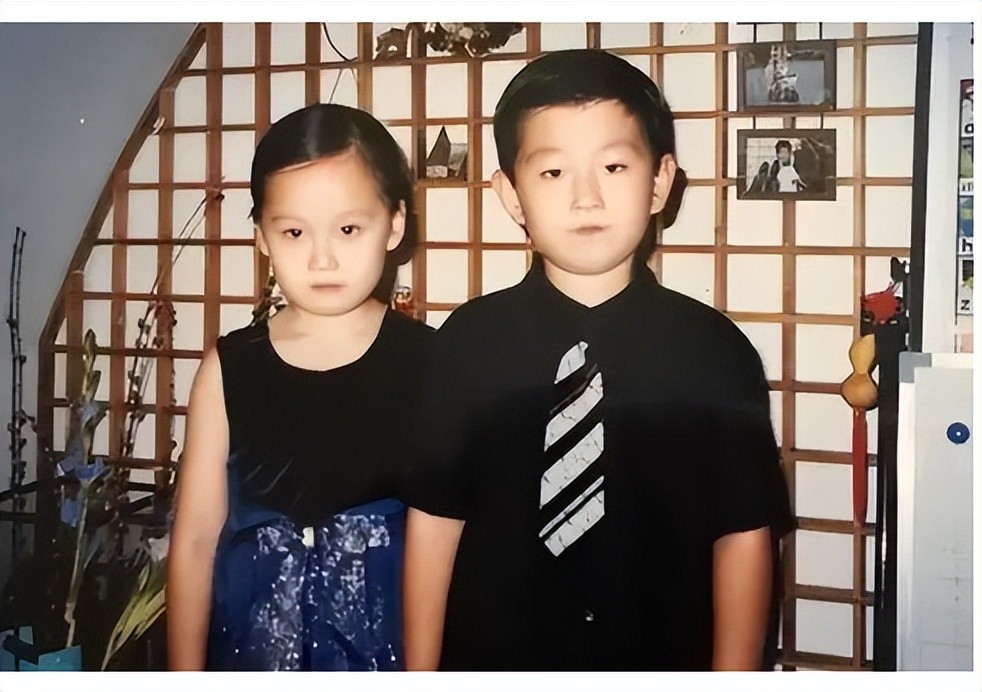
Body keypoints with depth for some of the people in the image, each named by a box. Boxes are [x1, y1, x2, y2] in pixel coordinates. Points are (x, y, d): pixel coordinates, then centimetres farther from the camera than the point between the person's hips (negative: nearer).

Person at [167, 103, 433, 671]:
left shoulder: (427, 360, -9)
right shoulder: (230, 367, -5)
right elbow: (196, 538, -1)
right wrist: (185, 675, 1)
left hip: (389, 629, -1)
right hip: (256, 634, 1)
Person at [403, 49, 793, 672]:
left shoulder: (716, 352, -7)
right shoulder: (469, 342, -6)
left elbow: (744, 531, -5)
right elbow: (433, 516, -4)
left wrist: (733, 672, -6)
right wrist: (421, 670, -2)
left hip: (664, 658, 0)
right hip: (490, 656, 1)